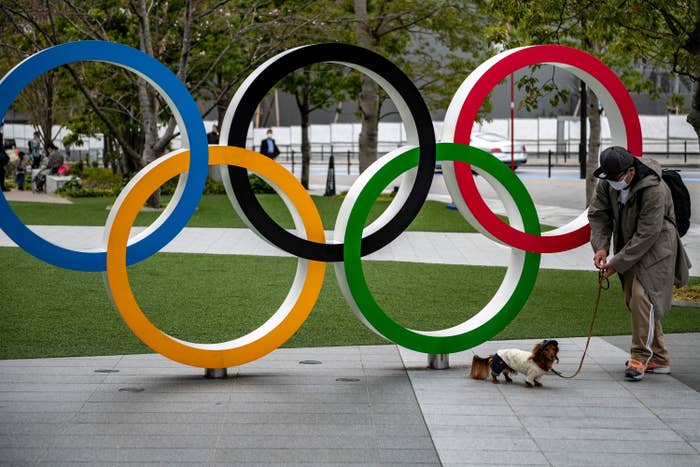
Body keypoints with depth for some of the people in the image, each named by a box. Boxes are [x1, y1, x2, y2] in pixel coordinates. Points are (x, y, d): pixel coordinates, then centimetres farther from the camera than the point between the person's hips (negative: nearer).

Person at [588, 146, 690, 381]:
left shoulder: (654, 190, -30)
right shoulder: (607, 183, -8)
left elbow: (647, 234, -28)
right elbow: (597, 214, 2)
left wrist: (617, 263, -25)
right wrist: (600, 246, -13)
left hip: (655, 247, -7)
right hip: (628, 246, 8)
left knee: (643, 298, -20)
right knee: (634, 302, 9)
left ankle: (640, 357, -12)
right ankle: (659, 359, 20)